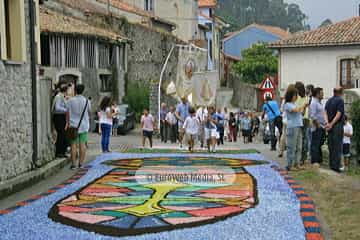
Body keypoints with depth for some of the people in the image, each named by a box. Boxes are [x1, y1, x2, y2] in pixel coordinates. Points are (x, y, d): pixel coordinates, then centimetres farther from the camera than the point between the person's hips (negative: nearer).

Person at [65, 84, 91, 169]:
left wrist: (67, 123, 5)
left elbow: (67, 113, -4)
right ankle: (81, 163, 4)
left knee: (74, 145, 2)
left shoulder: (70, 101, -5)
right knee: (82, 144, 4)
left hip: (73, 125, -1)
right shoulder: (86, 101, -2)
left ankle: (74, 164, 0)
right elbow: (90, 113, 8)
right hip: (84, 126, 1)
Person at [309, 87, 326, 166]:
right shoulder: (314, 103, -13)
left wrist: (324, 123, 17)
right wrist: (318, 125, -17)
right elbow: (312, 116, -20)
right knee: (315, 145, -7)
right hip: (317, 128, -10)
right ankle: (314, 161, -5)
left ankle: (319, 160, 21)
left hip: (322, 127, 10)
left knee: (320, 144, 14)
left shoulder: (319, 103, 18)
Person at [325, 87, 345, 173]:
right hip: (338, 125, -6)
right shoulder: (340, 100, -8)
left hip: (330, 126, 6)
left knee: (331, 146, 11)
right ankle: (336, 166, -5)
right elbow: (338, 114, -15)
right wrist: (331, 124, -13)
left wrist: (327, 123, -7)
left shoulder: (328, 101, 12)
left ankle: (331, 165, 14)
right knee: (338, 146, -3)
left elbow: (325, 112, 3)